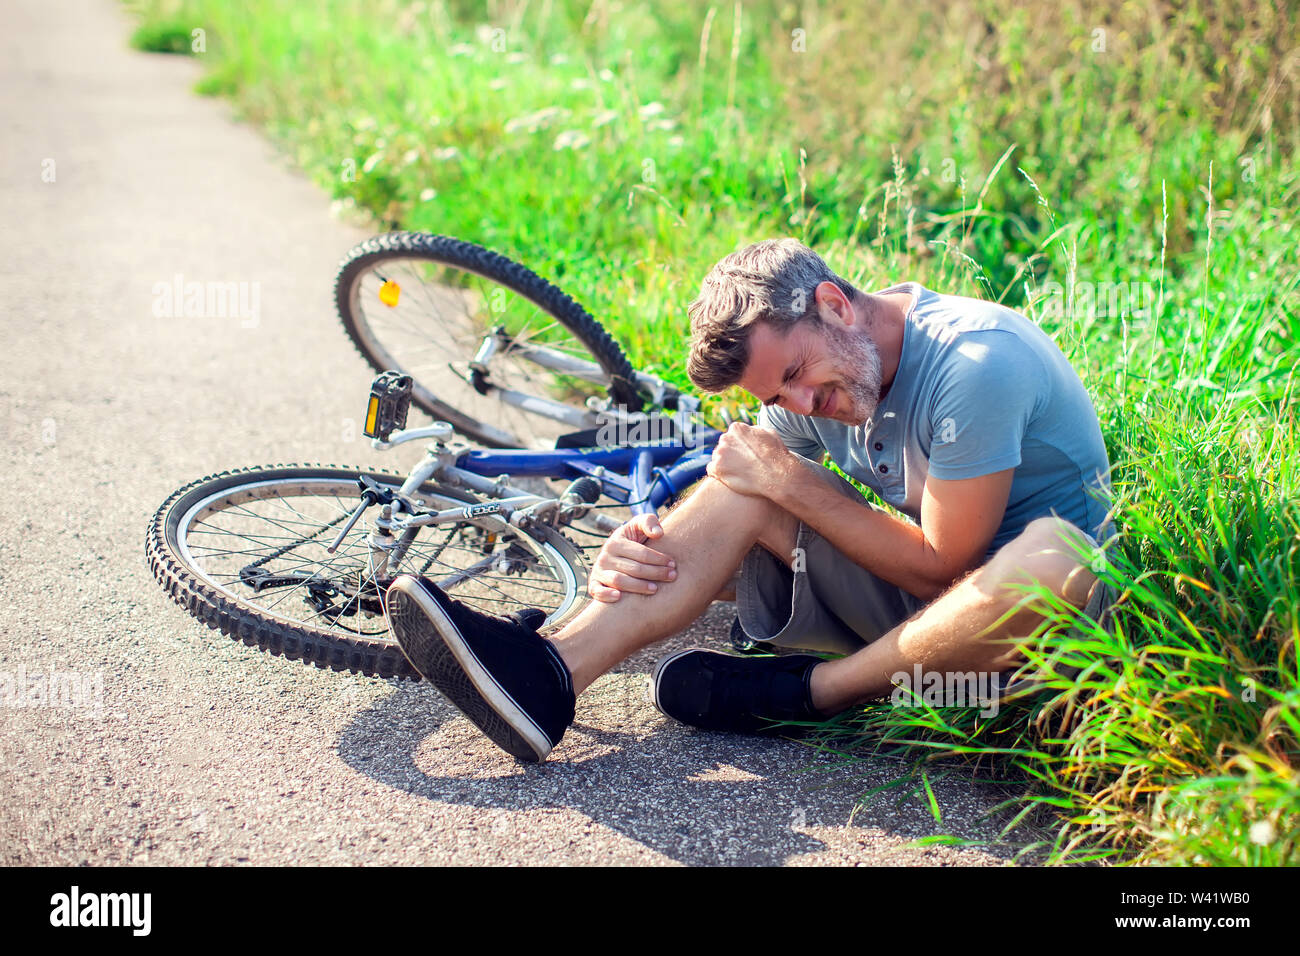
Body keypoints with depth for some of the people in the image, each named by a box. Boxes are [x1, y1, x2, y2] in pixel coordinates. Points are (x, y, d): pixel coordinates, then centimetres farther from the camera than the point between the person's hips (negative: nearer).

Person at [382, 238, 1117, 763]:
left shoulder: (973, 364, -25)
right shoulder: (815, 379, -3)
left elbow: (941, 567, -22)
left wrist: (795, 482, -22)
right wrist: (643, 550, -22)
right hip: (910, 588, 6)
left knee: (1055, 553, -42)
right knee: (745, 476, -13)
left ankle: (803, 694, -22)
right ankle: (551, 673, -28)